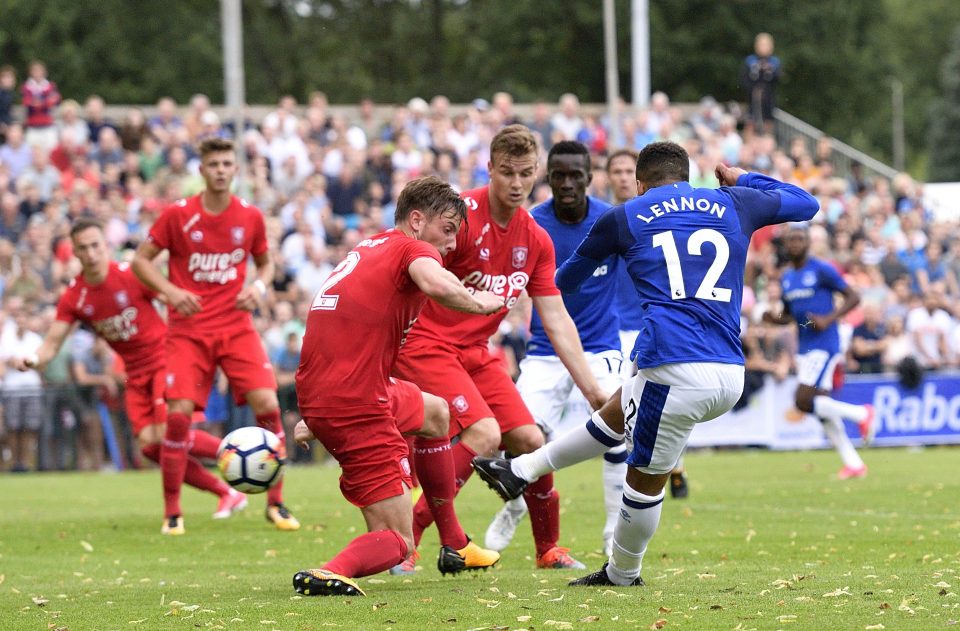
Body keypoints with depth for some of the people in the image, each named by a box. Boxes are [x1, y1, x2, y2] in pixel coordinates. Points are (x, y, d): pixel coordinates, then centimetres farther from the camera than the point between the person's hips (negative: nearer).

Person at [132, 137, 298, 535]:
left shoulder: (250, 217, 3)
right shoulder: (177, 215, -4)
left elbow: (265, 262, 18)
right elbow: (141, 260, 2)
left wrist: (260, 287, -4)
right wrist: (170, 291, -14)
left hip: (236, 326, 2)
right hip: (188, 329, -2)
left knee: (267, 403, -13)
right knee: (179, 414, -12)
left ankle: (276, 504, 0)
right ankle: (172, 512, 2)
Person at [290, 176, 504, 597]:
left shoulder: (365, 250, 20)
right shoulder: (416, 249, -5)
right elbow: (436, 284, -30)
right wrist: (480, 303, -10)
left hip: (316, 397, 9)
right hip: (357, 407, -9)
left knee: (435, 413, 36)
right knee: (397, 543, -3)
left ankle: (454, 546, 41)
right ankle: (330, 574, -33)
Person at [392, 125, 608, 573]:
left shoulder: (536, 240, 5)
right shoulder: (463, 214, -17)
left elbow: (557, 320, 8)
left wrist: (592, 389, 5)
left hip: (476, 352, 7)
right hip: (425, 344, -7)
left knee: (528, 440, 1)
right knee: (483, 434, -24)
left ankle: (548, 549, 23)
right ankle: (402, 539, -17)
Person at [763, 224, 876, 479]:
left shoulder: (821, 270, -8)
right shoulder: (786, 277, 14)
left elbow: (853, 297, -8)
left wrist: (828, 319, -20)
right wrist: (774, 318, 1)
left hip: (823, 344, -8)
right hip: (804, 348, 8)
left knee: (803, 401, -18)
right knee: (821, 406, 6)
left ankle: (860, 413, -2)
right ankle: (853, 463, 12)